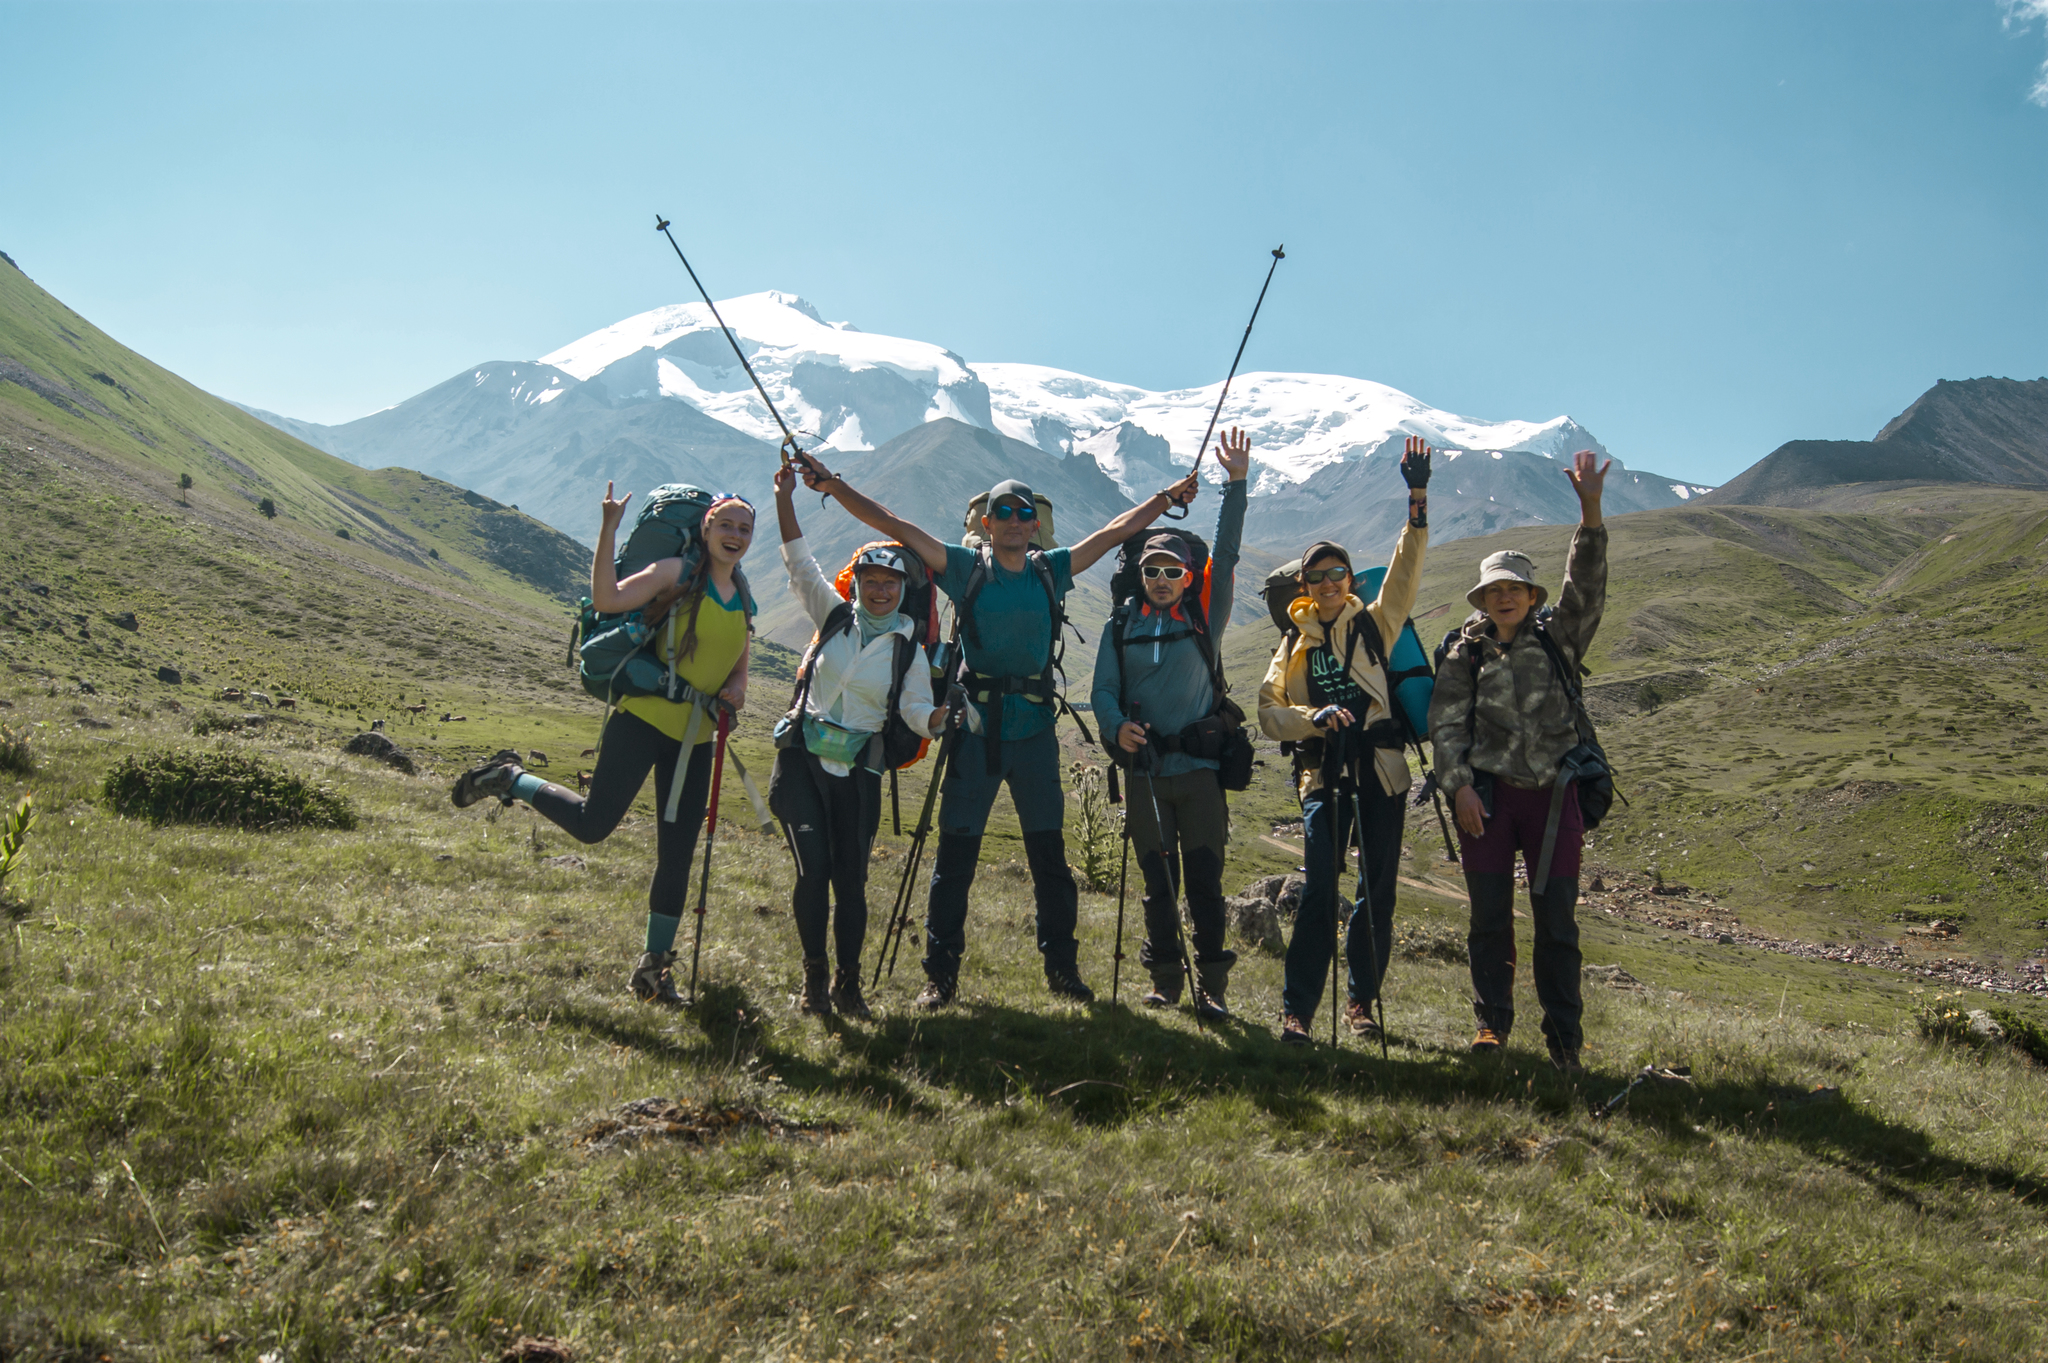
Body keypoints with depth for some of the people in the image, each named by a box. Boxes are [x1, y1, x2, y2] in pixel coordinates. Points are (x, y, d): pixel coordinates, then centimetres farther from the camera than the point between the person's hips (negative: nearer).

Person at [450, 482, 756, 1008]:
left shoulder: (744, 600, 14)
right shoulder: (677, 574, -4)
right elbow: (607, 599, -18)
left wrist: (734, 693, -1)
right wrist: (607, 532, -25)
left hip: (696, 738, 5)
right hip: (644, 718, -5)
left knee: (677, 855, 5)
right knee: (593, 823, -10)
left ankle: (653, 969, 16)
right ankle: (509, 779, 17)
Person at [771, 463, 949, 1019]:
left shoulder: (908, 651, 2)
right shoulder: (834, 616, 6)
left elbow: (918, 711, -6)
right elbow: (800, 562, 4)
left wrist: (940, 717, -28)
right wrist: (785, 499, -3)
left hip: (858, 772, 0)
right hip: (804, 762, 0)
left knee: (851, 877, -1)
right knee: (813, 869, -9)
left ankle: (848, 984, 11)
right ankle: (814, 977, 5)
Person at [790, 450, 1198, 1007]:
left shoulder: (1052, 570, 9)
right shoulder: (965, 568, 2)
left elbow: (1116, 531, 18)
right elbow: (894, 525, -2)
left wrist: (1168, 496, 22)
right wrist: (833, 484, -7)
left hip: (1035, 730, 2)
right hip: (976, 728, -2)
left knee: (1049, 852, 7)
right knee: (956, 852, 2)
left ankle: (1061, 967, 20)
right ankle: (940, 973, 12)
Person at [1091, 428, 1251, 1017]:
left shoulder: (1204, 618, 5)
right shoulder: (1121, 626, 11)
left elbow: (1225, 555, -2)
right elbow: (1103, 689, 7)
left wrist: (1236, 484, -7)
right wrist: (1117, 726, -14)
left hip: (1200, 768, -1)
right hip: (1145, 771, 2)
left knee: (1205, 880, -1)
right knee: (1158, 881, 8)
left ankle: (1211, 983, 6)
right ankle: (1165, 978, 18)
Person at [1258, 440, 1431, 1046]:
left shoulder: (1373, 625, 11)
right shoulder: (1295, 642, 13)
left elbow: (1405, 572, -3)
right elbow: (1268, 710, 5)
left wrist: (1417, 501, -14)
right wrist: (1315, 717, -15)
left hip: (1378, 767, 1)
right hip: (1322, 773, -1)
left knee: (1378, 890, 4)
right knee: (1319, 889, -11)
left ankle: (1361, 1000, 19)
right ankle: (1296, 1008, -7)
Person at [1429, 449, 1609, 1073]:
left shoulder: (1557, 638, 7)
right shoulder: (1466, 652, 5)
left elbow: (1586, 586, -8)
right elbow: (1445, 723, 1)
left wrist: (1591, 514, -19)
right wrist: (1459, 786, -11)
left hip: (1553, 792, 0)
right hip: (1487, 793, 0)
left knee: (1557, 918, 0)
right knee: (1490, 916, 4)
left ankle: (1564, 1037, 8)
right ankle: (1493, 1021, 18)